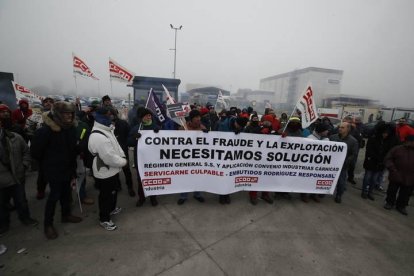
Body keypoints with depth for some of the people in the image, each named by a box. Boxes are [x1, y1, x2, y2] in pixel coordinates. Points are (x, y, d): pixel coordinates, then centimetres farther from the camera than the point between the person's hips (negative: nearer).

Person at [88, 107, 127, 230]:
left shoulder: (107, 130, 6)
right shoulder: (97, 137, -29)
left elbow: (116, 145, 13)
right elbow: (109, 157, -30)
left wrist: (122, 157, -1)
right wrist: (123, 162, -15)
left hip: (112, 170, 10)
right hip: (105, 173, -10)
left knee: (114, 191, 27)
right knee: (106, 196, 8)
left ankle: (111, 209, 50)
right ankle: (104, 219, 29)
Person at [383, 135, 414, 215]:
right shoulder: (397, 149, -5)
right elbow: (388, 159, -4)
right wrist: (392, 169, -15)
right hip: (396, 176, -3)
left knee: (406, 194, 15)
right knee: (392, 191, 12)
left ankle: (401, 206, 32)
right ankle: (389, 202, 31)